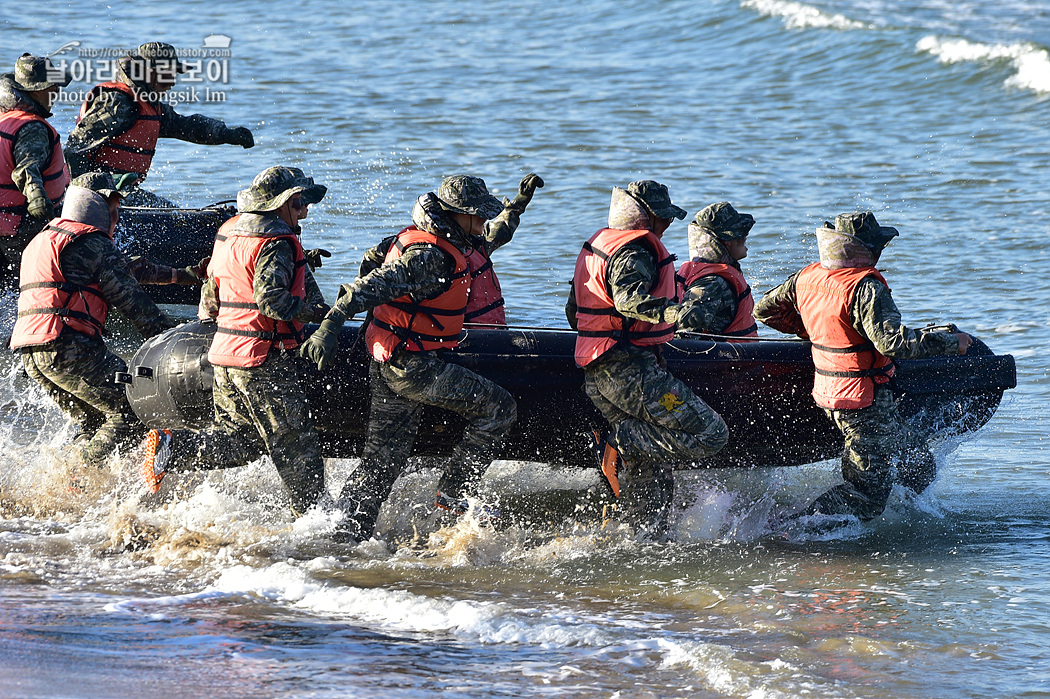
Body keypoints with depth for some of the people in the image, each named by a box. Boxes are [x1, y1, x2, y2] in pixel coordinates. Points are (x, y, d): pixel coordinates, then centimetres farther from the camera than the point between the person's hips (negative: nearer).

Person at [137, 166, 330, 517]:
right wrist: (317, 311, -17)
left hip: (225, 355, 8)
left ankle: (170, 447, 1)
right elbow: (270, 299, -27)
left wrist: (205, 319, 39)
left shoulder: (229, 233, 12)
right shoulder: (275, 244, -15)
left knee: (239, 440, 15)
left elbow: (212, 288, 23)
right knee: (295, 442, 1)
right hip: (264, 359, -8)